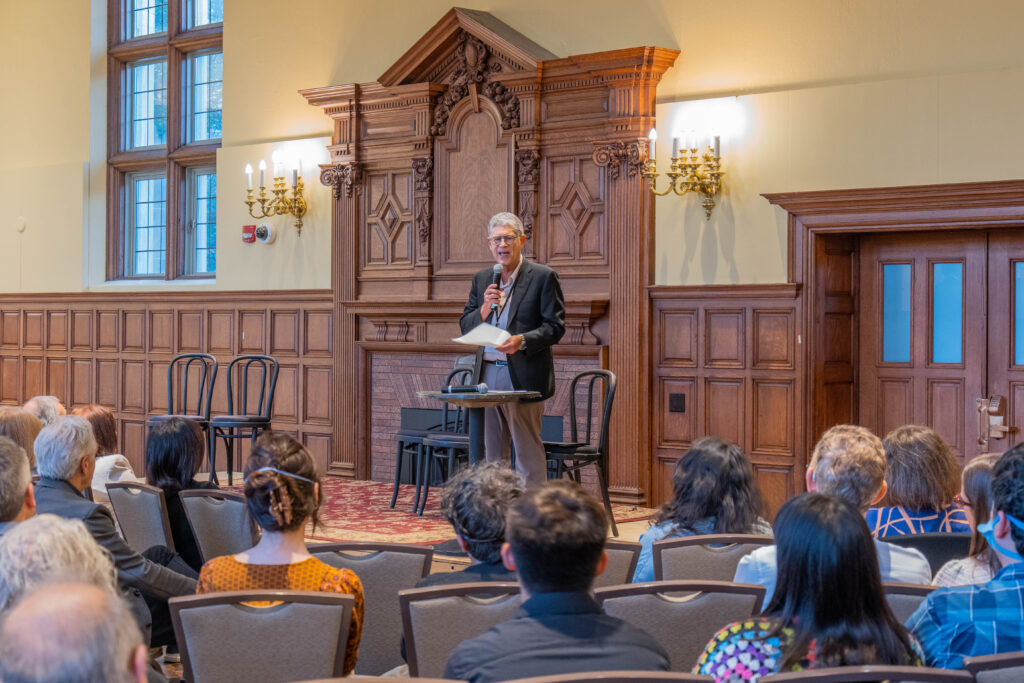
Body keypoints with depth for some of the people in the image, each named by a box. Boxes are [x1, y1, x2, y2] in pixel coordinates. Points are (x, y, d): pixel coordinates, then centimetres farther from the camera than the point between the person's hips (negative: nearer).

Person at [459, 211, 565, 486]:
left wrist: (523, 340, -22)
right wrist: (484, 309, -8)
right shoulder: (481, 279, 14)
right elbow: (465, 326, 12)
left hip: (522, 377, -5)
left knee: (528, 453, -1)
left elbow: (555, 327, -6)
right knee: (490, 454, 10)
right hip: (487, 375, 5)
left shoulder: (543, 277, -2)